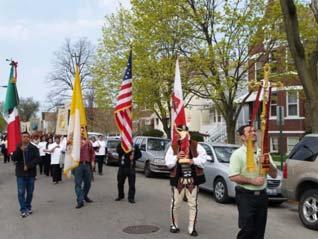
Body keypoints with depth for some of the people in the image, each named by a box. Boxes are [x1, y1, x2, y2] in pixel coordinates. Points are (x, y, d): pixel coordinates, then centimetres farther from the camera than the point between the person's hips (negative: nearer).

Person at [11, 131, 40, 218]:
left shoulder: (34, 148, 0)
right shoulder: (17, 148, 3)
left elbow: (37, 159, -8)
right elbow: (13, 158, -9)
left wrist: (28, 166, -17)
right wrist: (20, 150, -22)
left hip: (31, 173, 0)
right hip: (20, 173, 0)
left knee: (30, 192, 10)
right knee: (21, 192, -3)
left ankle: (28, 207, 27)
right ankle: (23, 209, 4)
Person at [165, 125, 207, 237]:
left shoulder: (195, 145, 2)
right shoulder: (173, 146, 2)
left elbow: (203, 159, -4)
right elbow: (168, 163, 0)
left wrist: (192, 161, -18)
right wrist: (176, 157, -17)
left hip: (193, 178, 0)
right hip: (178, 179, 0)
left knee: (193, 204, 5)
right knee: (175, 203, 7)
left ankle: (192, 228, 15)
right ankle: (174, 225, 27)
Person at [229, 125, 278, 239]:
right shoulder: (238, 154, -7)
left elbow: (274, 174, 10)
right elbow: (233, 176, -15)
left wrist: (268, 163, -8)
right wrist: (252, 181, -18)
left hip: (262, 195, 6)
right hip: (245, 196, -6)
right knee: (247, 229, -6)